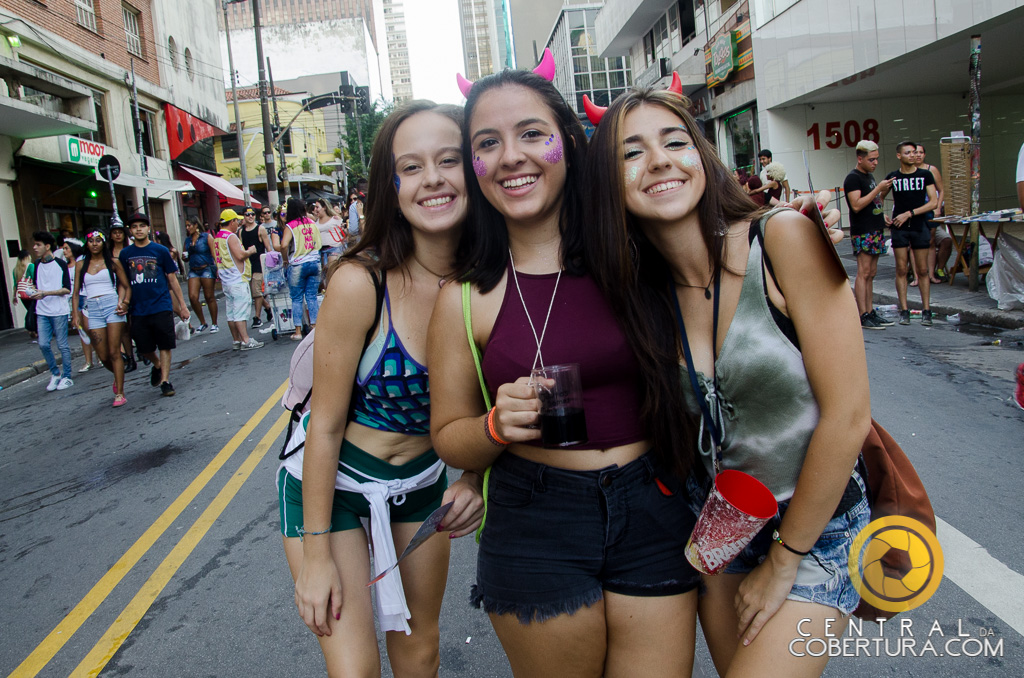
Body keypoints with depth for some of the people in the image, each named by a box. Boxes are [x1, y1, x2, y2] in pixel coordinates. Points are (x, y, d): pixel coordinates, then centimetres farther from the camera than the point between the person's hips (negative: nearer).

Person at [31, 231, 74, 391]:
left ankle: (66, 377, 10)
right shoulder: (37, 264, 11)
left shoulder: (60, 264, -5)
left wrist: (45, 293, -18)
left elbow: (67, 289, -9)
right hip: (42, 312, 5)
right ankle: (55, 374, 15)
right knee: (43, 344, -1)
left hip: (59, 310, -5)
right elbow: (35, 285, 20)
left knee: (62, 345, 0)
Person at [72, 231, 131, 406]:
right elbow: (76, 292, 12)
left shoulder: (113, 262, 6)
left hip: (112, 306, -3)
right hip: (93, 310, 3)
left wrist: (125, 303, -9)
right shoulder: (81, 265, 12)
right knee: (103, 357, 3)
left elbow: (126, 286, 8)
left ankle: (120, 393, -3)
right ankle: (118, 375, 34)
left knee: (114, 353, -7)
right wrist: (76, 314, 1)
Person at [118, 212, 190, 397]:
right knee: (144, 348, 8)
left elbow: (172, 279, 4)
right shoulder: (125, 254, 6)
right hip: (138, 310, 2)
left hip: (161, 307, -2)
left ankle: (165, 380, 7)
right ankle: (157, 365, 38)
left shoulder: (160, 250, 0)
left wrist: (182, 306, 4)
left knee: (165, 346, -2)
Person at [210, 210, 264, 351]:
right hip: (237, 279, -9)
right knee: (241, 311, -9)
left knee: (231, 311, 9)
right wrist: (250, 250, -2)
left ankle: (236, 341, 13)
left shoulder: (217, 237, 15)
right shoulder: (231, 237, -13)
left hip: (225, 280, 9)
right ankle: (246, 341, -10)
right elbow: (240, 255, -21)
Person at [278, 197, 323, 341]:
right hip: (315, 263, 4)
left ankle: (298, 331, 6)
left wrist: (286, 258, -5)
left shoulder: (290, 226, -8)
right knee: (312, 297, 10)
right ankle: (314, 327, 9)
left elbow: (284, 245, -20)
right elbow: (320, 242, 10)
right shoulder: (312, 223, 6)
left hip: (298, 265, -4)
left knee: (297, 298, 5)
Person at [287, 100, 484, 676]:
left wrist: (477, 480, -16)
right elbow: (325, 425, -17)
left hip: (422, 480, 4)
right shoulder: (361, 282, -26)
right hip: (331, 481, -4)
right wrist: (315, 553, -11)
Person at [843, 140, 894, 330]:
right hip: (862, 232, -9)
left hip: (875, 230, 9)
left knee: (871, 274, 10)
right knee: (863, 273, -10)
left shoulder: (870, 176, 18)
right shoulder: (852, 178, -10)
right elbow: (857, 205, -21)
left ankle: (870, 312, 13)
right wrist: (878, 188, -20)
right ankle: (862, 316, -9)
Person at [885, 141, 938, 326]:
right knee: (901, 270, 0)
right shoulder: (892, 177, 4)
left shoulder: (925, 175, 2)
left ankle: (926, 311, 8)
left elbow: (933, 202, -4)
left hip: (920, 227, 0)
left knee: (922, 270, 2)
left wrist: (909, 213, -12)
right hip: (899, 229, 0)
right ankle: (904, 311, 5)